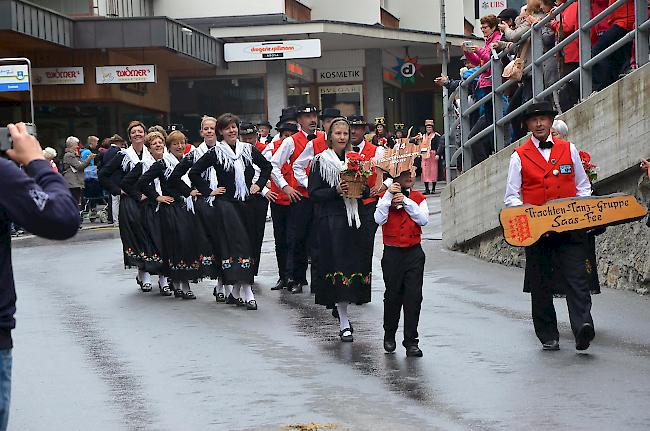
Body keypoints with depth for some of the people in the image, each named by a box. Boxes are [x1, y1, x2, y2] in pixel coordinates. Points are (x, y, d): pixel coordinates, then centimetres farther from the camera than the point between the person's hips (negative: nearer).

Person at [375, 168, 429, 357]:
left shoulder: (418, 198, 7)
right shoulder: (386, 197, 2)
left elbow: (423, 220, -8)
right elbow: (379, 219, -14)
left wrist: (406, 202, -13)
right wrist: (389, 196, -17)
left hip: (414, 252, 1)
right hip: (392, 253, -1)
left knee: (414, 297, -4)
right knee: (393, 295, 4)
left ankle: (411, 341, 0)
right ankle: (389, 336, 24)